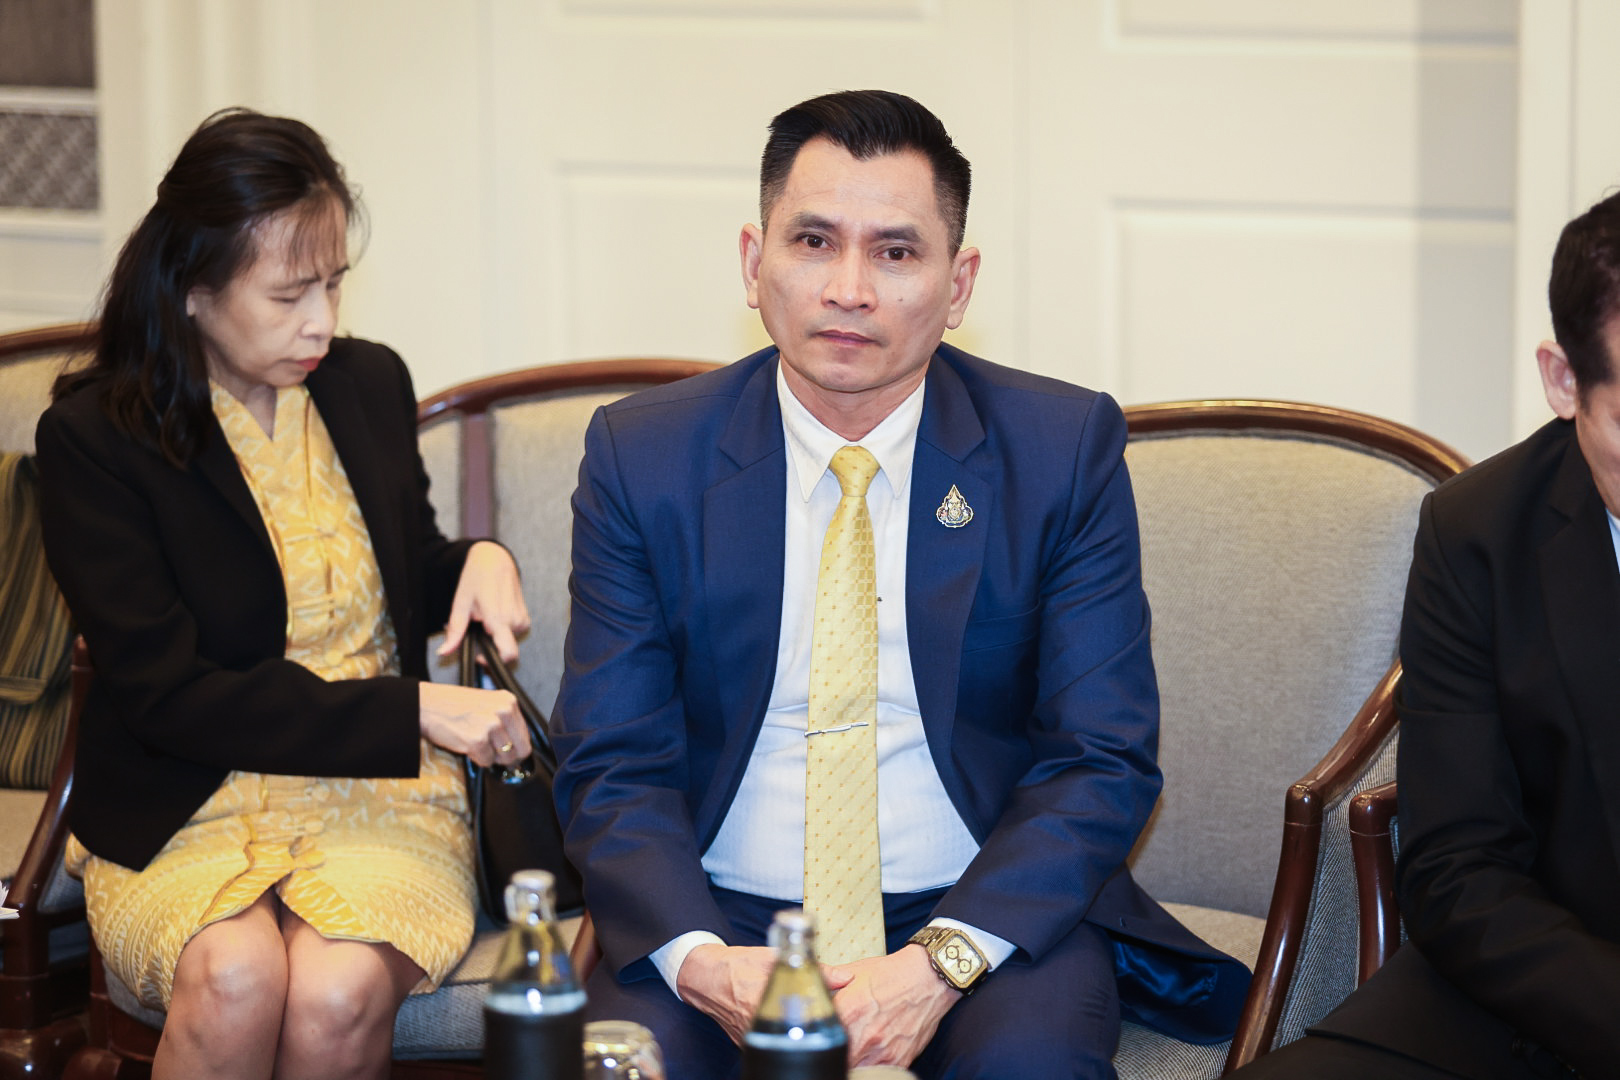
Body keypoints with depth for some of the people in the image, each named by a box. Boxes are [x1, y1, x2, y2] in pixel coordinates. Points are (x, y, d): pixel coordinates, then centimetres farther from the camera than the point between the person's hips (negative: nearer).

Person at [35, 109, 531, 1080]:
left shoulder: (371, 384, 8)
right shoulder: (95, 436, -6)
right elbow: (164, 695, -12)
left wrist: (475, 561, 0)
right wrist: (411, 710, -17)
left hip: (380, 792, 3)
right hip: (186, 807, -2)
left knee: (339, 991, -30)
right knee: (234, 979, -35)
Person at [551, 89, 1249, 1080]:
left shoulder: (1067, 449, -1)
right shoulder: (641, 457, 2)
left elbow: (1103, 762, -4)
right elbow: (613, 766, 0)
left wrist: (942, 960, -20)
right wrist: (700, 959, -21)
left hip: (984, 917, 0)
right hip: (726, 917, 0)